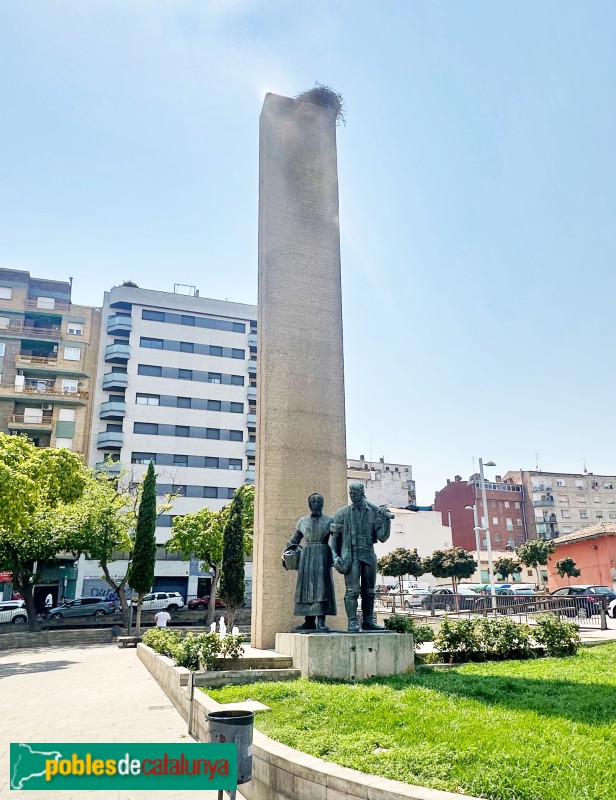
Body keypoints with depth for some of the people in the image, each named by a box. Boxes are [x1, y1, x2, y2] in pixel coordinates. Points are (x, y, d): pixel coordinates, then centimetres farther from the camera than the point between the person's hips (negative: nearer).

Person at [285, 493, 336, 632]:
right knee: (307, 587, 2)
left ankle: (321, 621, -12)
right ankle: (309, 621, 7)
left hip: (322, 557, -3)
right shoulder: (303, 521, 12)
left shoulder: (329, 520, 3)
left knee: (321, 587, -11)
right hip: (306, 556, 3)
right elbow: (294, 539, 21)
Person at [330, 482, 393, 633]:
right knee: (352, 590, -9)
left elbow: (383, 537, 1)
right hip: (351, 556, -3)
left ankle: (368, 621, 21)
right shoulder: (342, 513, 1)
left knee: (369, 591, 10)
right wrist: (335, 555, -4)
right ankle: (352, 622, -5)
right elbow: (335, 536, 4)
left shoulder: (374, 513, 4)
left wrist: (386, 520, -10)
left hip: (369, 556, 3)